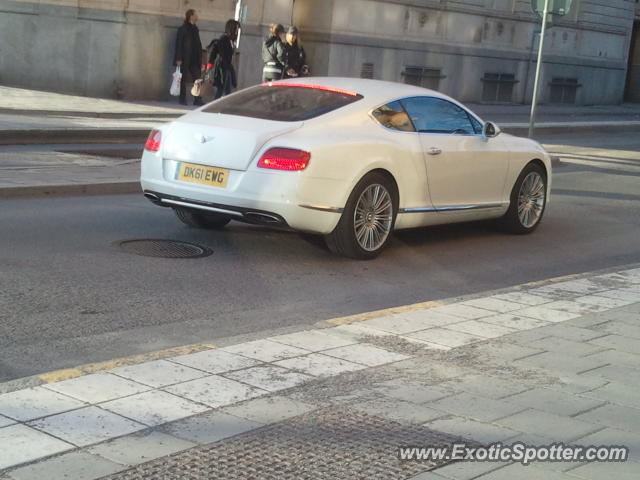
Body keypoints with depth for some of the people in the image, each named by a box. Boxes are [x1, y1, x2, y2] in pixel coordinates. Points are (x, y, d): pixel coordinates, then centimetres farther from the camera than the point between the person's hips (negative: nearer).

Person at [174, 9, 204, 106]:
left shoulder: (195, 29, 15)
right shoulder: (182, 29, -5)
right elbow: (178, 44, -9)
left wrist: (200, 60, 14)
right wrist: (178, 59, -16)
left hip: (194, 60, 6)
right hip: (184, 60, -6)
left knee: (197, 79, 0)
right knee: (184, 80, 0)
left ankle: (197, 100, 2)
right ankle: (183, 100, 6)